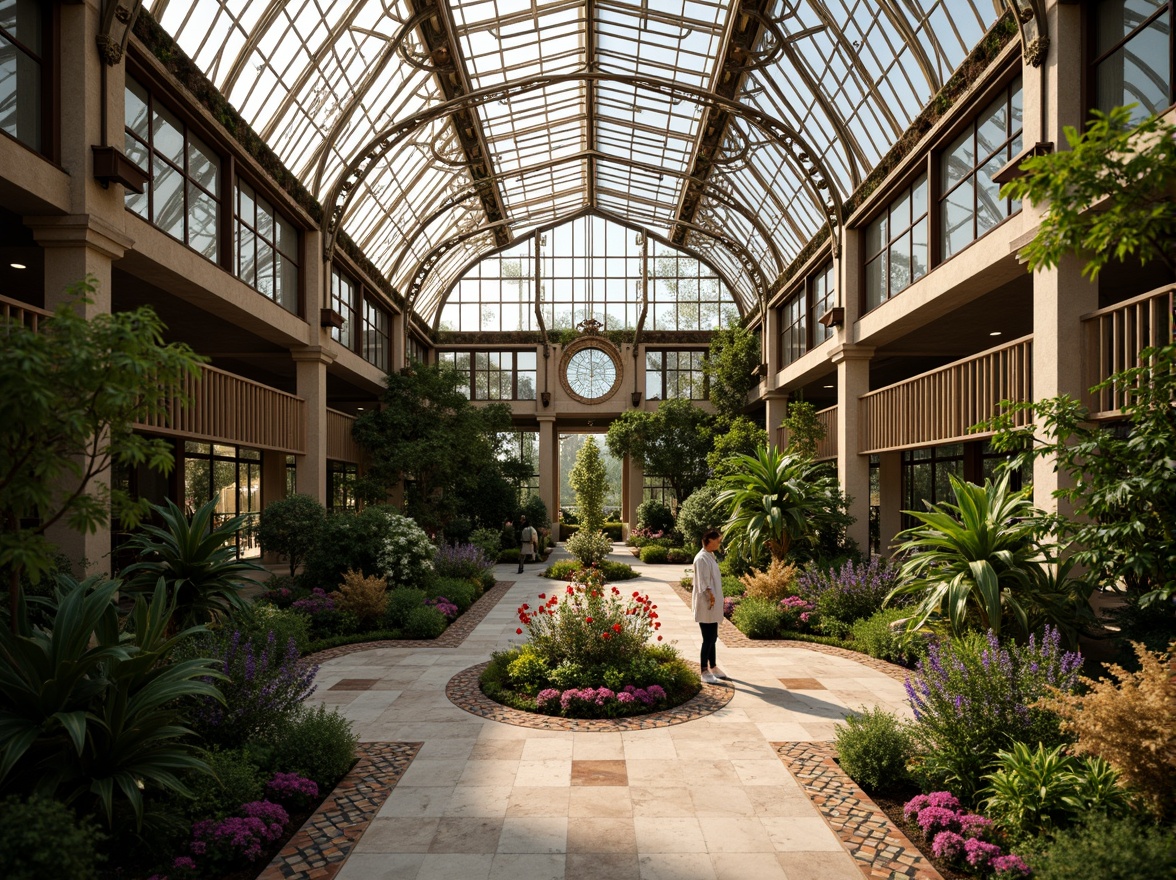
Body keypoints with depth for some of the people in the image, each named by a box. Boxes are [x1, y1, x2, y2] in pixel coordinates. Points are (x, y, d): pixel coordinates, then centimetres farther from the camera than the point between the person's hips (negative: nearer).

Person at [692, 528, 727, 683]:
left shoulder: (710, 556, 13)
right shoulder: (702, 558, -17)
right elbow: (703, 584, -21)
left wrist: (716, 600, 12)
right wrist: (711, 598, -23)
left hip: (714, 606, 9)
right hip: (706, 606, -9)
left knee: (712, 637, 17)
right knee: (708, 638, -4)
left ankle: (713, 668, 28)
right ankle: (704, 672, 4)